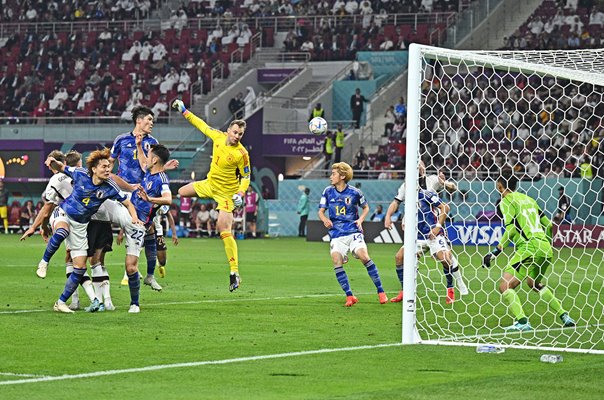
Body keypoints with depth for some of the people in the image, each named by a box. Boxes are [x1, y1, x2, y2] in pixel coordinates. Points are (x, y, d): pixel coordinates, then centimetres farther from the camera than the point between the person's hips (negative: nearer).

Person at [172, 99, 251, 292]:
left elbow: (246, 176, -10)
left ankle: (234, 273, -14)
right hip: (210, 184, 6)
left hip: (226, 193, -6)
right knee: (181, 192, 20)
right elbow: (202, 125, 9)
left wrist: (240, 194, -25)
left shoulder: (241, 154, -21)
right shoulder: (218, 137, -7)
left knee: (225, 232, -15)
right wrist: (184, 111, 14)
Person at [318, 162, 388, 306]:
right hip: (336, 234, 2)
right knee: (337, 262, -16)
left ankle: (380, 291, -8)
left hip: (353, 231, -2)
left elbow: (366, 207, 14)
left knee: (364, 257, -19)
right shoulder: (328, 192, 4)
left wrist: (360, 220, -4)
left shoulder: (354, 192, -1)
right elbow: (321, 211, 11)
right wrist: (325, 219, -11)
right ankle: (349, 296, -8)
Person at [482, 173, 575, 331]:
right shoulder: (528, 199, 22)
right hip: (545, 248, 8)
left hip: (529, 247, -8)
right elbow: (548, 224, 24)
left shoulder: (506, 200, 0)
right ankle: (564, 316, 26)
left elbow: (511, 229, -13)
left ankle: (522, 322, -25)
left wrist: (495, 252, -13)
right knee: (534, 283, 31)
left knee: (505, 286, -9)